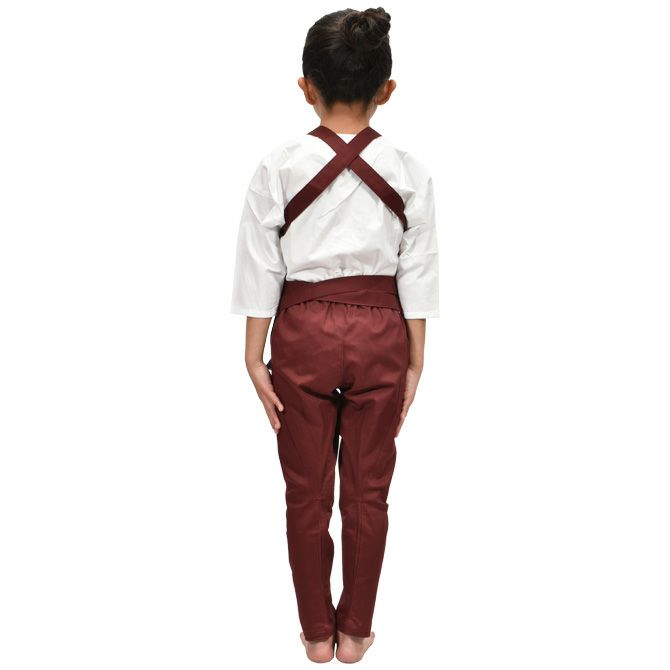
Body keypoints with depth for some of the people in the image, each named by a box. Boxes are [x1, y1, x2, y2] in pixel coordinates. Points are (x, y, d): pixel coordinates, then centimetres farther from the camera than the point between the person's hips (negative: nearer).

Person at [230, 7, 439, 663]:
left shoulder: (278, 167, -6)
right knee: (368, 492, 13)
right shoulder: (408, 171, -3)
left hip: (304, 332, -1)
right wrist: (414, 363, 7)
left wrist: (255, 358, 3)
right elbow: (417, 275, -1)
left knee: (307, 493, 13)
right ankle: (355, 631, 27)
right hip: (381, 333, 1)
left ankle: (317, 632, 27)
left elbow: (262, 270, -4)